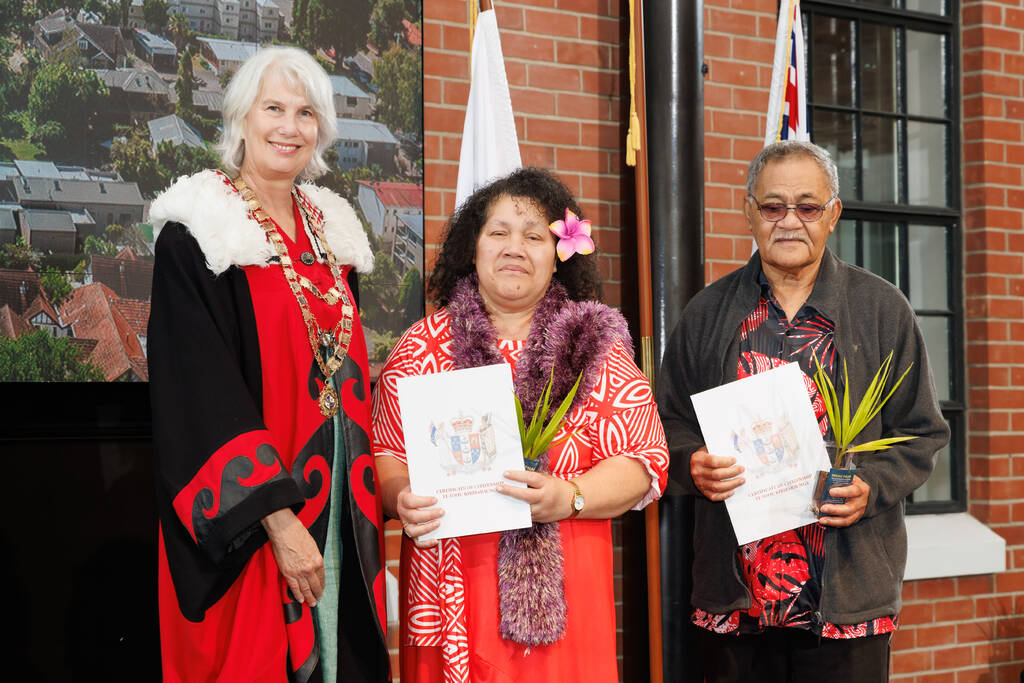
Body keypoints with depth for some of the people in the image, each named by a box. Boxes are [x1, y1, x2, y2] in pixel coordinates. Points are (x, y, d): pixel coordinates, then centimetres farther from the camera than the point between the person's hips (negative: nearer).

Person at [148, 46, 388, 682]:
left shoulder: (330, 230, 12)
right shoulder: (196, 237, -8)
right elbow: (204, 398, -15)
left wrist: (370, 498, 10)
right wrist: (278, 521, -21)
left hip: (342, 508, 6)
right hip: (244, 526, -6)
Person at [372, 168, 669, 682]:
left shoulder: (596, 345, 6)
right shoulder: (424, 346, 8)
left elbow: (643, 459, 1)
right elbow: (384, 452, 7)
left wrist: (569, 498, -16)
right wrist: (402, 499, -14)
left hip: (560, 588, 0)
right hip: (449, 589, 0)